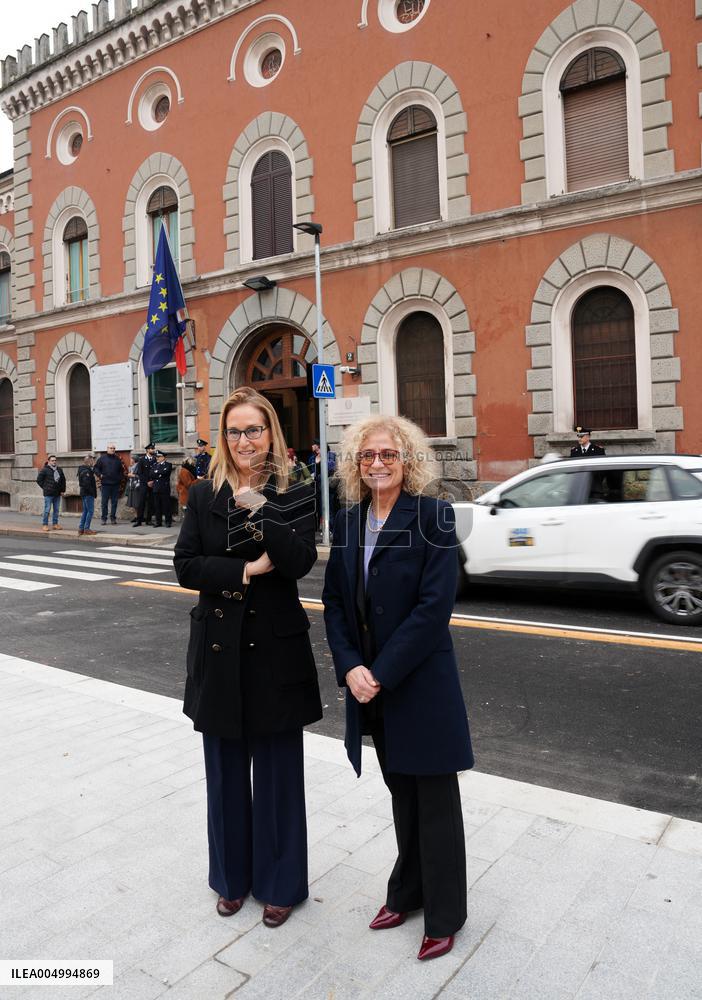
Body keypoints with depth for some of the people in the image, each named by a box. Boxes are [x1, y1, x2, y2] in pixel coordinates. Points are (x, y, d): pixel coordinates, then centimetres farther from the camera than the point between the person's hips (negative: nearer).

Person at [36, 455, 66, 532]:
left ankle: (55, 524, 17)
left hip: (57, 494, 6)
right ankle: (44, 525, 2)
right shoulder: (44, 470, -5)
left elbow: (63, 480, 19)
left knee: (56, 510, 9)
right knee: (47, 509, -5)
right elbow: (39, 480, -3)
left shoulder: (59, 470, 12)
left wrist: (62, 490, 13)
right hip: (48, 494, -6)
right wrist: (45, 487, -4)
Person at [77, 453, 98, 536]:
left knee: (85, 511, 15)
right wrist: (93, 492, -17)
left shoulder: (84, 469, 15)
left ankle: (81, 528, 18)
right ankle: (86, 529, -4)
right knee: (90, 511, -6)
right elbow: (86, 484, -24)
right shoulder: (86, 471, -17)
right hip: (88, 494, -11)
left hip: (84, 493, 11)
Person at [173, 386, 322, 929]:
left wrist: (260, 510, -27)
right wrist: (245, 570, -16)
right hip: (219, 651, 3)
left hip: (275, 649, -2)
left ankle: (280, 883, 29)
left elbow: (300, 561, -17)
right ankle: (233, 876, 36)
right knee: (226, 771, 15)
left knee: (277, 771, 9)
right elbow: (186, 566, -4)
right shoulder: (204, 495, 4)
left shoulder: (295, 496, -3)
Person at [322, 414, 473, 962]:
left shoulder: (433, 516, -12)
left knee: (435, 798, 9)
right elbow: (334, 602, 4)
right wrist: (350, 667, -10)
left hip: (421, 681, -5)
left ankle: (444, 915, 28)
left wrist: (382, 673, -18)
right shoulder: (348, 522, 4)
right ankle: (409, 891, 40)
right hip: (367, 681, 5)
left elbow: (435, 605, -18)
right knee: (400, 790, 20)